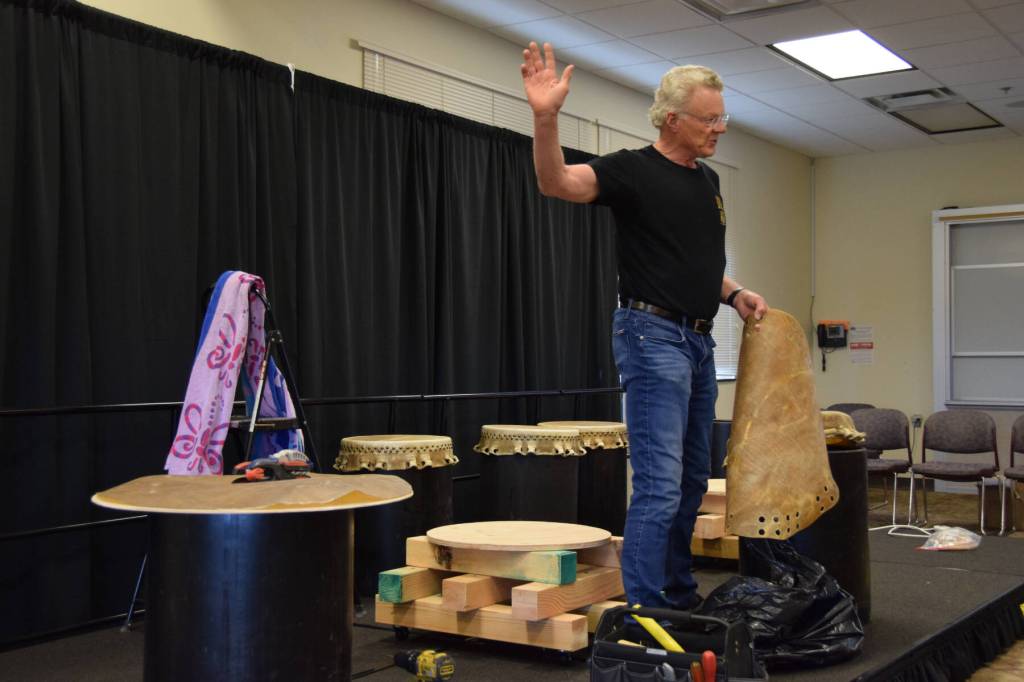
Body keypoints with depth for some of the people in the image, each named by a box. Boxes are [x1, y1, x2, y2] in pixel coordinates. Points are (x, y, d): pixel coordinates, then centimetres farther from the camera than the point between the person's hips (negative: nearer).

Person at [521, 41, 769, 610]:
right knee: (659, 484, -12)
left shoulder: (708, 181, 16)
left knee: (692, 481, 15)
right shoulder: (633, 170, -9)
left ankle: (680, 597, 29)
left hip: (699, 341, 9)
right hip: (653, 335, -9)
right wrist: (546, 117, -43)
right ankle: (643, 613, -7)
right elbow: (557, 182, -26)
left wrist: (734, 293, 10)